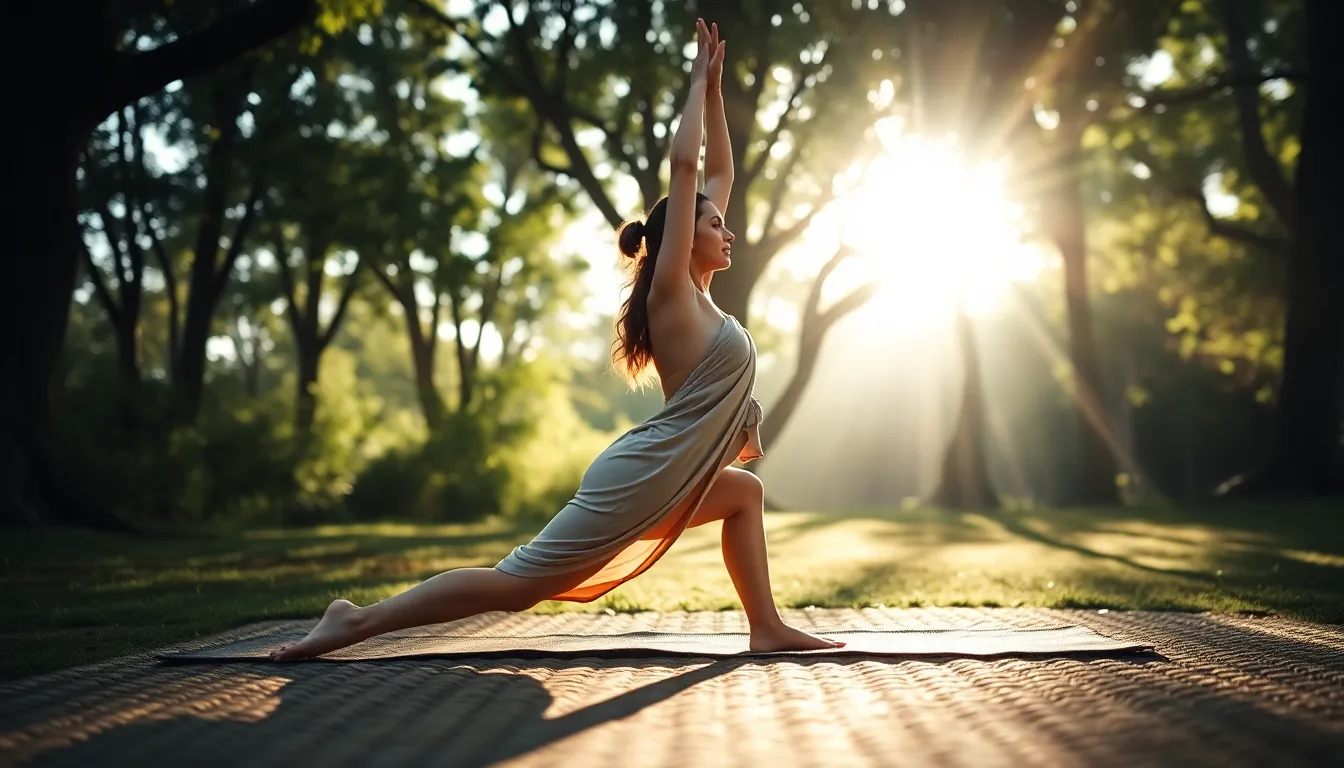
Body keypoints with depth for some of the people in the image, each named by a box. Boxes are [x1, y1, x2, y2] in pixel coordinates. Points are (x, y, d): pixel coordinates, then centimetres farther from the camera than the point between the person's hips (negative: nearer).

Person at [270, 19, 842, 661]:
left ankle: (767, 629, 19)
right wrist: (699, 85, -3)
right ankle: (356, 622, -9)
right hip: (637, 484, -10)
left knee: (745, 493, 26)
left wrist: (715, 89, 20)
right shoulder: (671, 295, -8)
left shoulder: (693, 297, 15)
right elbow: (683, 163, -15)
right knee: (517, 582, -10)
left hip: (663, 486, 10)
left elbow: (718, 173, 21)